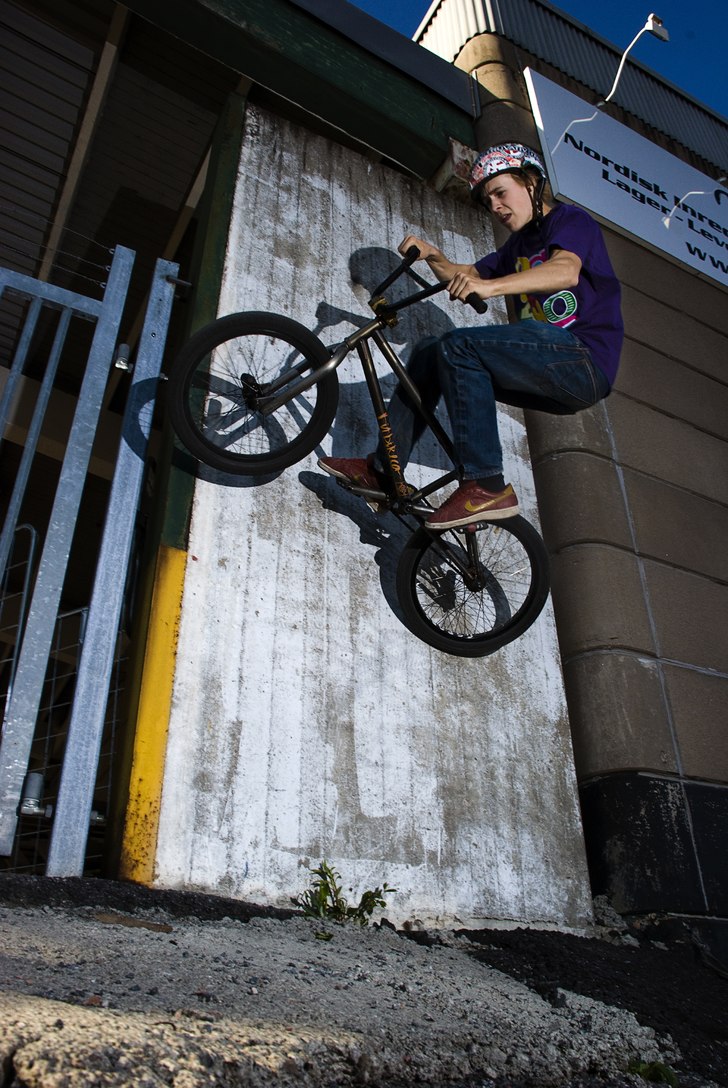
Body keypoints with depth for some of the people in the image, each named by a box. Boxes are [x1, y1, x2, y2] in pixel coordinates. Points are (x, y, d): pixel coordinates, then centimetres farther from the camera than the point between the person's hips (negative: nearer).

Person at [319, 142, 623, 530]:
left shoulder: (571, 220, -1)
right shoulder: (519, 244, 26)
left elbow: (566, 271, -23)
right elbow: (465, 276, 25)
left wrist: (491, 286, -38)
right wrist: (432, 256, 3)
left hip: (583, 358, -8)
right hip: (552, 372, 8)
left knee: (459, 348, -25)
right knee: (430, 353, 2)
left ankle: (487, 487, -28)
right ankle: (382, 470, 1)